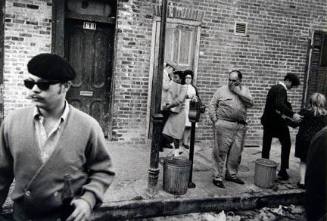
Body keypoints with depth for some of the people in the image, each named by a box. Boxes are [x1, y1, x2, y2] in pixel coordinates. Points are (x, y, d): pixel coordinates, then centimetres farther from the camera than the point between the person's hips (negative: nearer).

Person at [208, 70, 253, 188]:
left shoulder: (244, 90, 13)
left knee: (236, 152, 10)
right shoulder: (222, 90, 4)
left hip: (240, 126, 4)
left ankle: (232, 174, 27)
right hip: (224, 125, -3)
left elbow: (250, 103, -3)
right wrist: (215, 120, -5)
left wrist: (238, 91, -9)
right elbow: (212, 105, 4)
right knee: (220, 151, -2)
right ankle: (217, 177, 6)